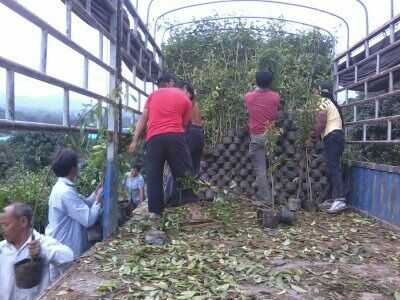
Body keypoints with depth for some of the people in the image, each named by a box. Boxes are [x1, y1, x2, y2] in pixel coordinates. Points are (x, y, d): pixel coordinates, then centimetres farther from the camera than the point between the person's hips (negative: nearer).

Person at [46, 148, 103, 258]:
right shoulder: (66, 191, -27)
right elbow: (89, 219, -28)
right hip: (65, 248, -10)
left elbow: (83, 204, 11)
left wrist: (95, 193, -1)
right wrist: (98, 199, -15)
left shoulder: (62, 187, 7)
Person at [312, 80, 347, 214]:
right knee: (333, 168, 10)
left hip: (331, 137, -10)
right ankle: (334, 198, 13)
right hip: (337, 135, 10)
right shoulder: (329, 102, 26)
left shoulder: (322, 103, -4)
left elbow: (320, 124, -14)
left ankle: (340, 200, -23)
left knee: (334, 168, -16)